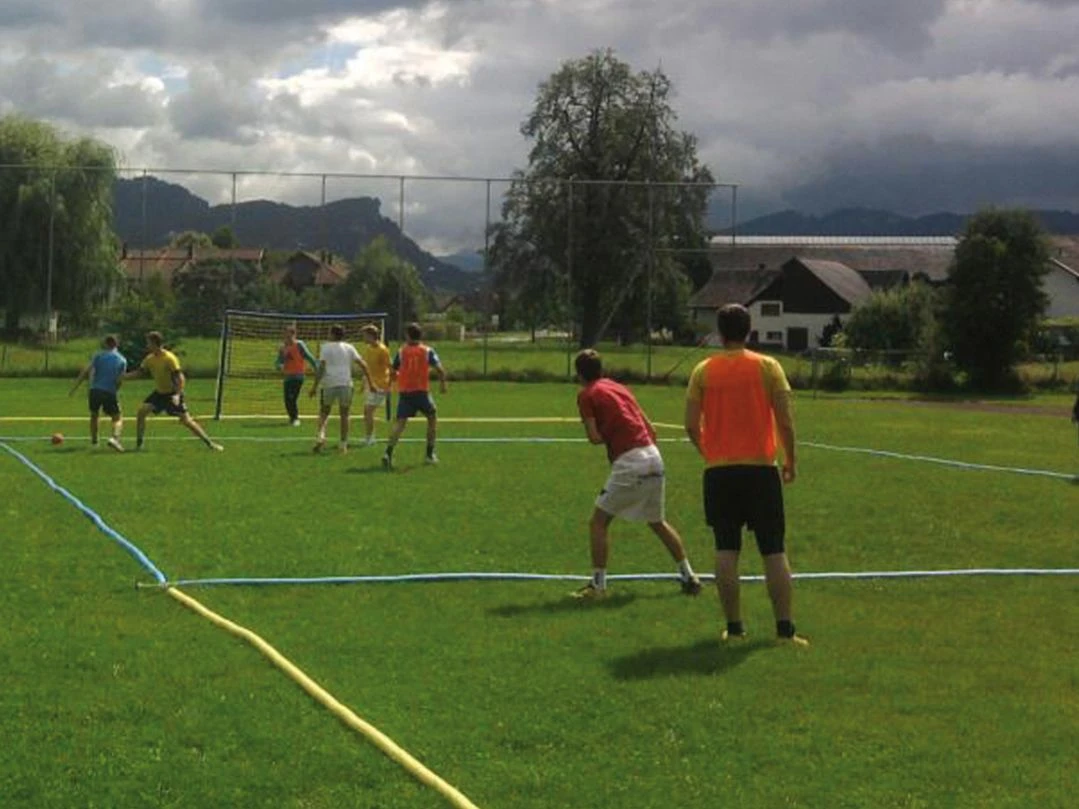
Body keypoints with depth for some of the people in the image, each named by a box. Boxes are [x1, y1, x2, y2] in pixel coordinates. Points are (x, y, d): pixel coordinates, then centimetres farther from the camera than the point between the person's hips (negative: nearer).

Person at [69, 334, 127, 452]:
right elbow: (120, 380, 4)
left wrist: (75, 388, 2)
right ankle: (115, 437, -22)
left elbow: (85, 371, 1)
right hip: (110, 392, -1)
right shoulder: (122, 360, 10)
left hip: (95, 389, 1)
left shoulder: (99, 355, 8)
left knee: (94, 415, 23)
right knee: (118, 418, 5)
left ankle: (94, 441, 24)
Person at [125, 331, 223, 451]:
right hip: (159, 393, 6)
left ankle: (210, 443, 1)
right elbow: (139, 373, 9)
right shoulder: (149, 359, -1)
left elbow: (180, 378, -23)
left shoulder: (169, 358, -21)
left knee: (186, 420, -8)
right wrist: (121, 376, -1)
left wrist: (177, 395, -32)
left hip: (173, 393, -6)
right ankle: (138, 445, -1)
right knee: (141, 412, -10)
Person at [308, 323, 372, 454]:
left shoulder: (325, 347, 2)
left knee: (324, 412, 13)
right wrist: (370, 383, 9)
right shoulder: (349, 348, 10)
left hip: (329, 384, -2)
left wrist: (315, 386, -6)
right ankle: (343, 444, 7)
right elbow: (362, 365, 4)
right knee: (344, 415, 10)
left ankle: (321, 434, -11)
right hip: (346, 384, 2)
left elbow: (321, 367, -7)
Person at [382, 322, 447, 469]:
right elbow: (440, 369, -8)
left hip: (404, 392, 1)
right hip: (422, 391, -1)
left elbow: (393, 374, 10)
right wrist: (443, 383, 10)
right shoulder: (427, 351, 2)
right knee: (432, 418, 20)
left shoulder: (401, 351, 6)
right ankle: (430, 454, 20)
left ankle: (388, 453, -24)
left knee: (400, 422, -3)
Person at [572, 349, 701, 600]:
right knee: (657, 522, 23)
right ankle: (689, 576, 26)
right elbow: (650, 429, 21)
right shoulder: (619, 388, 21)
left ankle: (598, 584, -1)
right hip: (654, 457, 7)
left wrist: (609, 437, 12)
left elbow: (595, 437, -8)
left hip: (629, 463, -7)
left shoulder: (586, 394, 1)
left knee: (598, 522, 3)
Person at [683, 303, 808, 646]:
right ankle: (784, 629, 1)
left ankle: (733, 627, 6)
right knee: (774, 551, 4)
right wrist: (790, 462, 8)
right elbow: (786, 422, -5)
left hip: (718, 470, 1)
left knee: (726, 550, 7)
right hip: (761, 468, -1)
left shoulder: (703, 371, 1)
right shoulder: (767, 367, -2)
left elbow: (691, 425, 0)